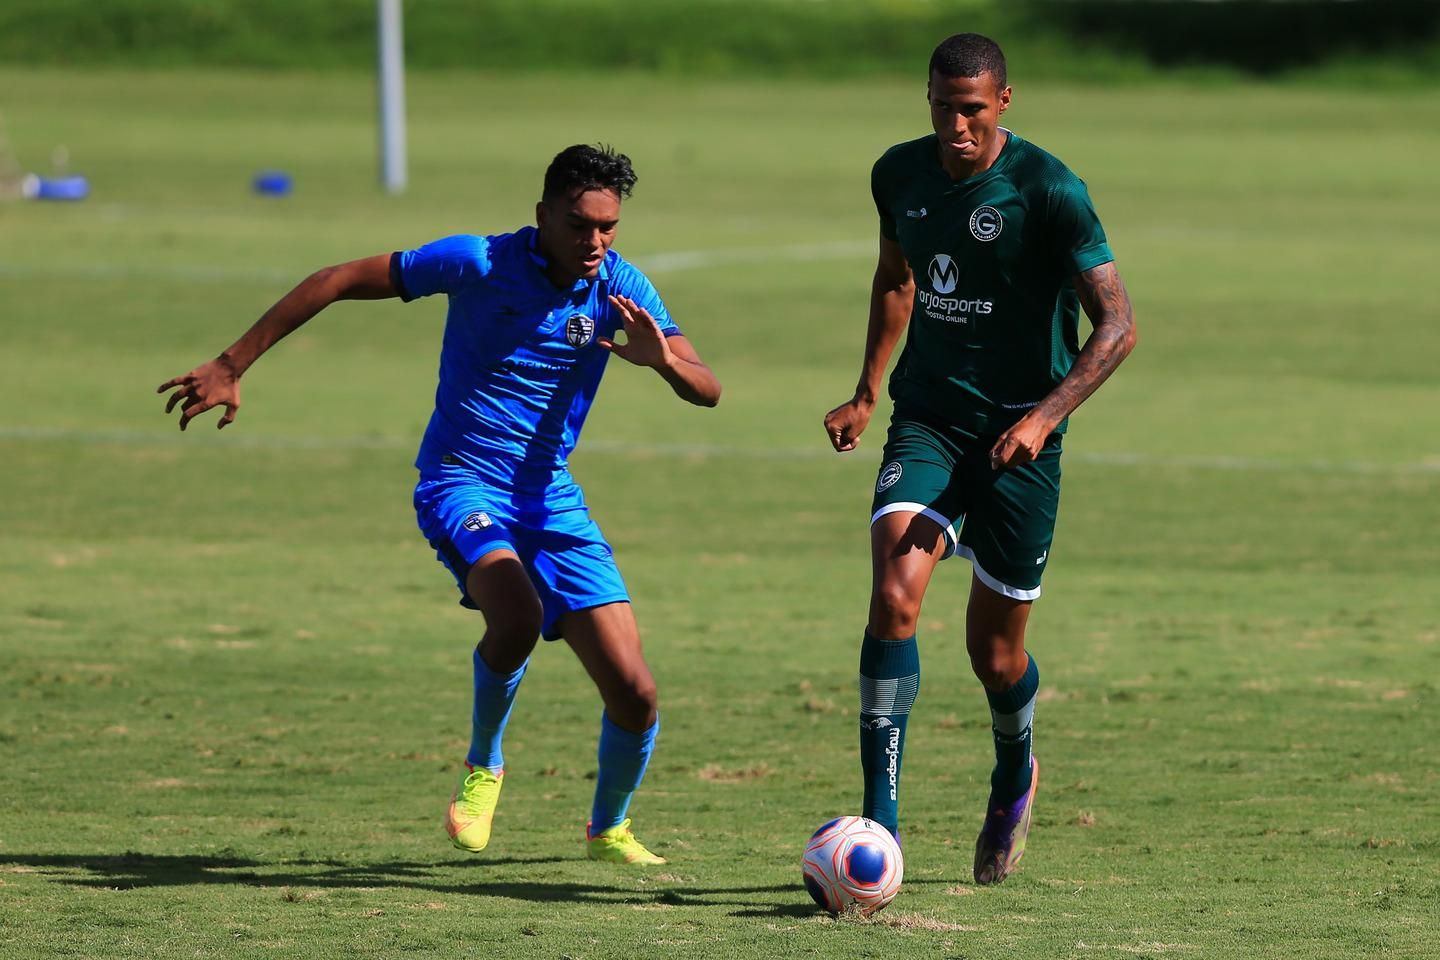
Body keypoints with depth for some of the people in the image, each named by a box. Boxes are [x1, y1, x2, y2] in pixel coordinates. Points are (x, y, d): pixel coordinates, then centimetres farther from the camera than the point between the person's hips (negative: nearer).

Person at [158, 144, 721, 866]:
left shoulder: (620, 287, -2)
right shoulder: (480, 263, -13)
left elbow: (707, 392, -6)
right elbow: (341, 281, -9)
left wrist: (663, 359, -30)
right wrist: (232, 367, -10)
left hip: (551, 498, 4)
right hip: (462, 479, -4)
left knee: (634, 693, -4)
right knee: (517, 615, -35)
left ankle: (608, 829, 26)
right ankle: (483, 765, -6)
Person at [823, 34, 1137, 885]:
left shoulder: (1048, 191, -15)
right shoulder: (900, 174, 2)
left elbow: (1118, 325, -15)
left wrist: (1045, 416, -26)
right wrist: (866, 393, 20)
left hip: (1018, 436, -3)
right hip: (928, 420, 3)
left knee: (996, 654, 6)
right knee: (894, 598, -21)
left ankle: (1015, 776, 41)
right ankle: (880, 823, -21)